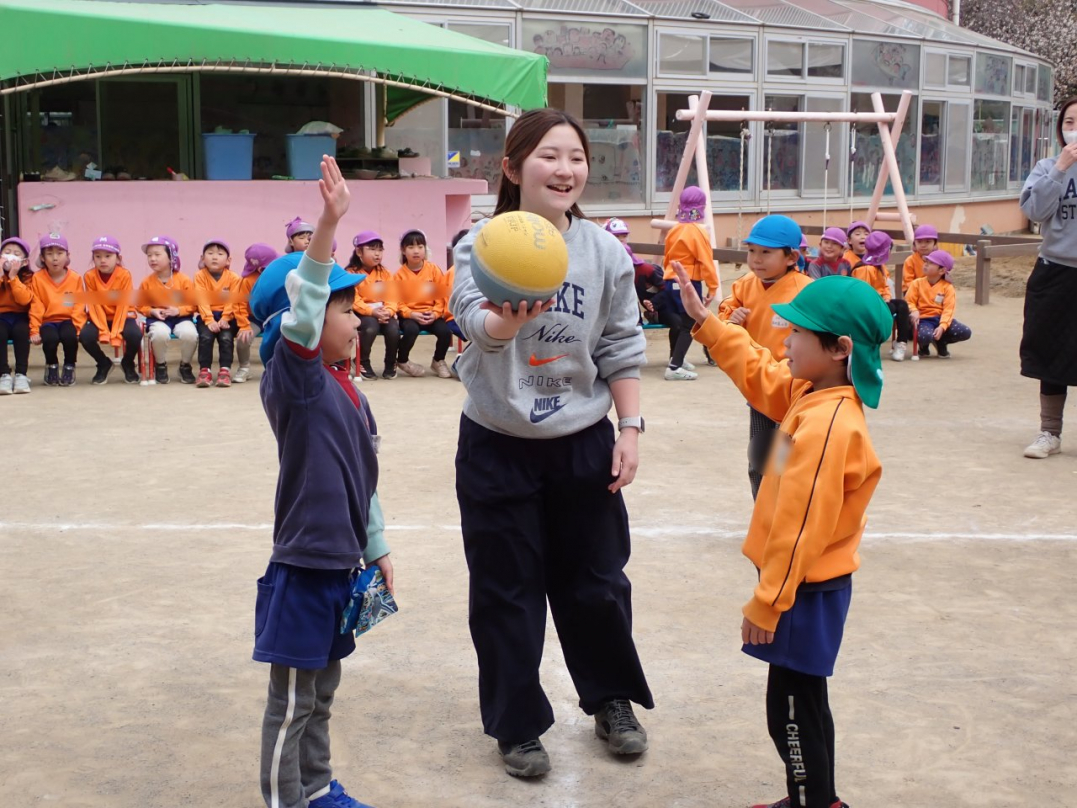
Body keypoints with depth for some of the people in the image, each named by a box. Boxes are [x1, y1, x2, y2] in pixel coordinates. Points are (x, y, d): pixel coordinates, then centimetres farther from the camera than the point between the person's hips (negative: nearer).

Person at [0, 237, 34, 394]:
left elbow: (24, 300, -18)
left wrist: (13, 276, -19)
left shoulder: (28, 277, -1)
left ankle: (21, 374, -24)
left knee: (20, 330, -33)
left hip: (20, 317, 0)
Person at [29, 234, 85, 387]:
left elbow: (79, 306, -1)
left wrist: (77, 327, -15)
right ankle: (52, 366, 1)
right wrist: (35, 330, -11)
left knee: (70, 336, -33)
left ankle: (69, 367, -4)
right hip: (48, 321, 0)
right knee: (50, 338, -32)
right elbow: (36, 307, -2)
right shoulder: (37, 278, 0)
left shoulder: (75, 278, 1)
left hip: (68, 321, 0)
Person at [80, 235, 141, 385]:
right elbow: (94, 305, -12)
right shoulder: (89, 276, -11)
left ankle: (128, 364, 3)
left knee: (135, 334, -32)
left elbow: (123, 305, -17)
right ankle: (104, 364, 4)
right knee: (85, 336, -27)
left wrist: (116, 332, -25)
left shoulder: (124, 275, -15)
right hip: (100, 318, 2)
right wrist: (104, 331, -24)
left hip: (123, 316, -1)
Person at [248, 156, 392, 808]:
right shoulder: (292, 380, -15)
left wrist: (379, 551, 23)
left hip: (342, 564, 8)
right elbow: (300, 310, -34)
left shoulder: (348, 392, 9)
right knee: (292, 704, 4)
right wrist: (328, 223, -45)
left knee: (323, 692, 21)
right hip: (303, 566, -8)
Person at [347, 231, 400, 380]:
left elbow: (392, 297, 1)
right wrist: (372, 312, -26)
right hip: (362, 313, -3)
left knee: (393, 328, -27)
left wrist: (388, 311, -20)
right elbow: (353, 300, -13)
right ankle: (363, 362, -11)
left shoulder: (385, 273, 10)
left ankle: (391, 363, -1)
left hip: (383, 313, 3)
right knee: (371, 326, -35)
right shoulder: (351, 273, -4)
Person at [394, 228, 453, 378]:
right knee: (411, 329, -35)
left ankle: (438, 361, 7)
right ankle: (402, 360, -3)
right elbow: (398, 301, -4)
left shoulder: (434, 269, 1)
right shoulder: (400, 274, -2)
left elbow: (441, 295, 2)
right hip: (409, 315, -2)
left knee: (445, 331, -26)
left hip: (431, 314, 2)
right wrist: (412, 314, -19)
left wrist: (435, 313, -14)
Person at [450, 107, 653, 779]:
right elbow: (475, 320, -32)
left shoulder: (605, 252, -3)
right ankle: (518, 724, 27)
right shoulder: (482, 244, -12)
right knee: (507, 594, 8)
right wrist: (507, 322, -54)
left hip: (584, 443, 2)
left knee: (596, 582, 14)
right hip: (498, 447, -2)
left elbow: (621, 351, 4)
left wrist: (631, 429, -2)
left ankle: (612, 700, 38)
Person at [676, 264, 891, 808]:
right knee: (804, 702, 22)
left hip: (805, 592, -10)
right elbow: (757, 373, 19)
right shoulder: (812, 395, 1)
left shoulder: (826, 426, -28)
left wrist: (766, 604, -21)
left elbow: (799, 527, -26)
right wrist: (703, 321, 16)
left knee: (792, 710, 2)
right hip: (811, 583, 10)